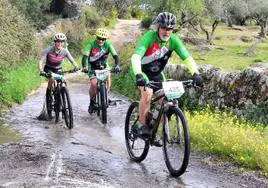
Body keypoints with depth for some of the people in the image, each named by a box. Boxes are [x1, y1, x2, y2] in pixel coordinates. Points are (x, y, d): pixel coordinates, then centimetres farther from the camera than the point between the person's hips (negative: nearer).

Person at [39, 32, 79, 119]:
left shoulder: (65, 51, -18)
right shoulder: (48, 50, -25)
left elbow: (72, 60, -19)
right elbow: (41, 61, -29)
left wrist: (76, 67, -42)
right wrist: (41, 71, -47)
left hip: (58, 69, 3)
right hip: (48, 69, -3)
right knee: (51, 80, -34)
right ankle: (48, 99, -13)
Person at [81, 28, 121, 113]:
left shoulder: (108, 44, -16)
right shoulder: (91, 44, -20)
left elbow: (115, 55, -23)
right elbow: (85, 56, -28)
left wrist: (117, 65, -43)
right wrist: (84, 67, -46)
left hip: (104, 65, 2)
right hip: (93, 66, -2)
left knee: (108, 78, -25)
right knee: (93, 83, -22)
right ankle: (92, 102, 0)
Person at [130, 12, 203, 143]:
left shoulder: (173, 40, -16)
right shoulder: (149, 37, -29)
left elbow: (187, 57, -21)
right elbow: (136, 56, -40)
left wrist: (195, 73, -38)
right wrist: (138, 75, -56)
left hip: (157, 73, 5)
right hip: (141, 70, -4)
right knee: (147, 92, -30)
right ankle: (141, 125, -14)